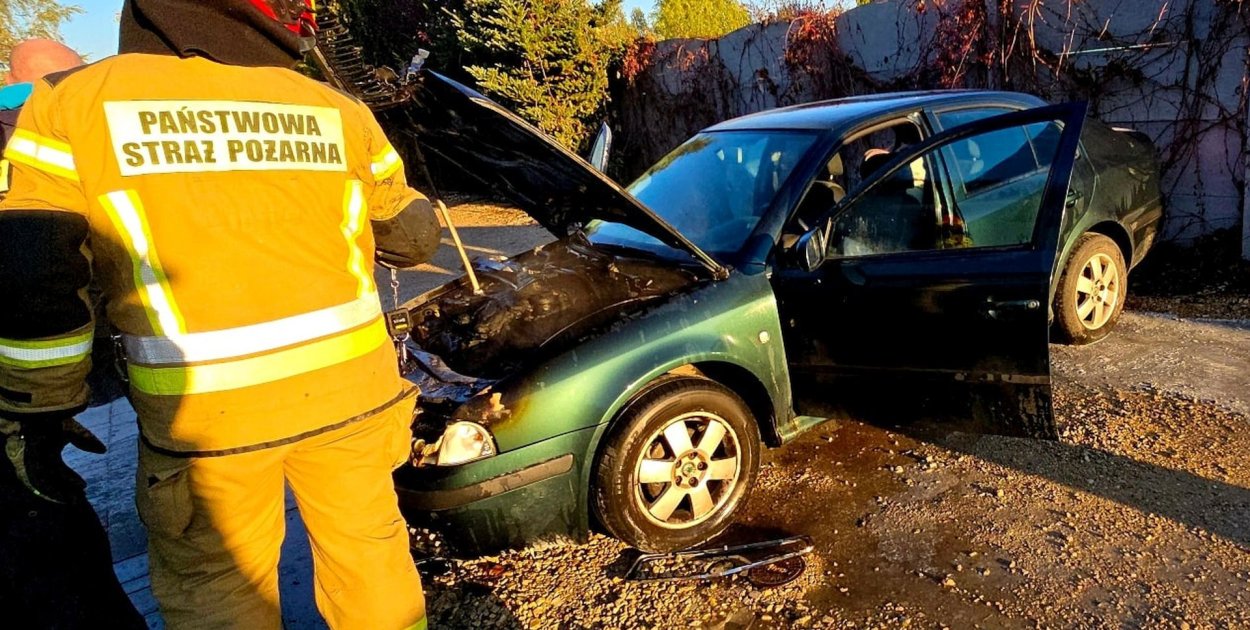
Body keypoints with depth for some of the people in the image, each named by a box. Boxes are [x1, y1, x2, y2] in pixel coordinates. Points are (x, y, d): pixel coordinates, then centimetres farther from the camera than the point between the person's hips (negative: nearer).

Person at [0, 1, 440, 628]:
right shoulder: (335, 110, 3)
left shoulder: (74, 102, -2)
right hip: (350, 386, 3)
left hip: (205, 414, -2)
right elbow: (412, 236, 12)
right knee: (368, 546, 21)